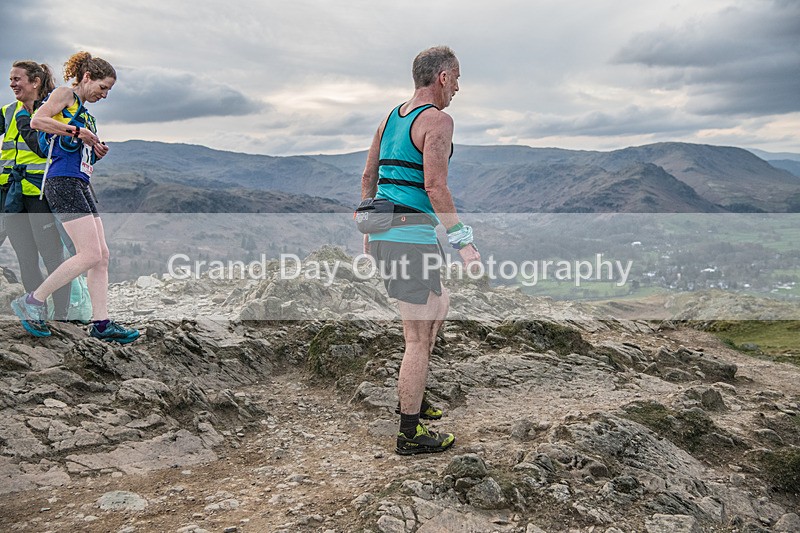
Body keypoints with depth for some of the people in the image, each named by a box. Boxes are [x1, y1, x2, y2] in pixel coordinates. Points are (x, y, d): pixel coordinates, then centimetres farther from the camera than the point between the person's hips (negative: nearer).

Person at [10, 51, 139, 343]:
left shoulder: (84, 112, 25)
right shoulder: (65, 94, 2)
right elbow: (37, 121, -14)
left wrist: (95, 152, 11)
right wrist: (78, 131, -14)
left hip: (80, 184, 9)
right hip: (62, 182, -9)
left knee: (102, 255, 2)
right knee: (90, 255, -14)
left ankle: (101, 323, 3)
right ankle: (31, 302, -2)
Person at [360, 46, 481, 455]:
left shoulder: (390, 118, 17)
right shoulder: (437, 120, -9)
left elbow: (368, 177, 20)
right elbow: (434, 186, -20)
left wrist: (368, 229, 26)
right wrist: (463, 241, -17)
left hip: (381, 232, 9)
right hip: (411, 237, -9)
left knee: (439, 305, 25)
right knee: (419, 338, 0)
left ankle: (411, 397, 30)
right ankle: (410, 435, 10)